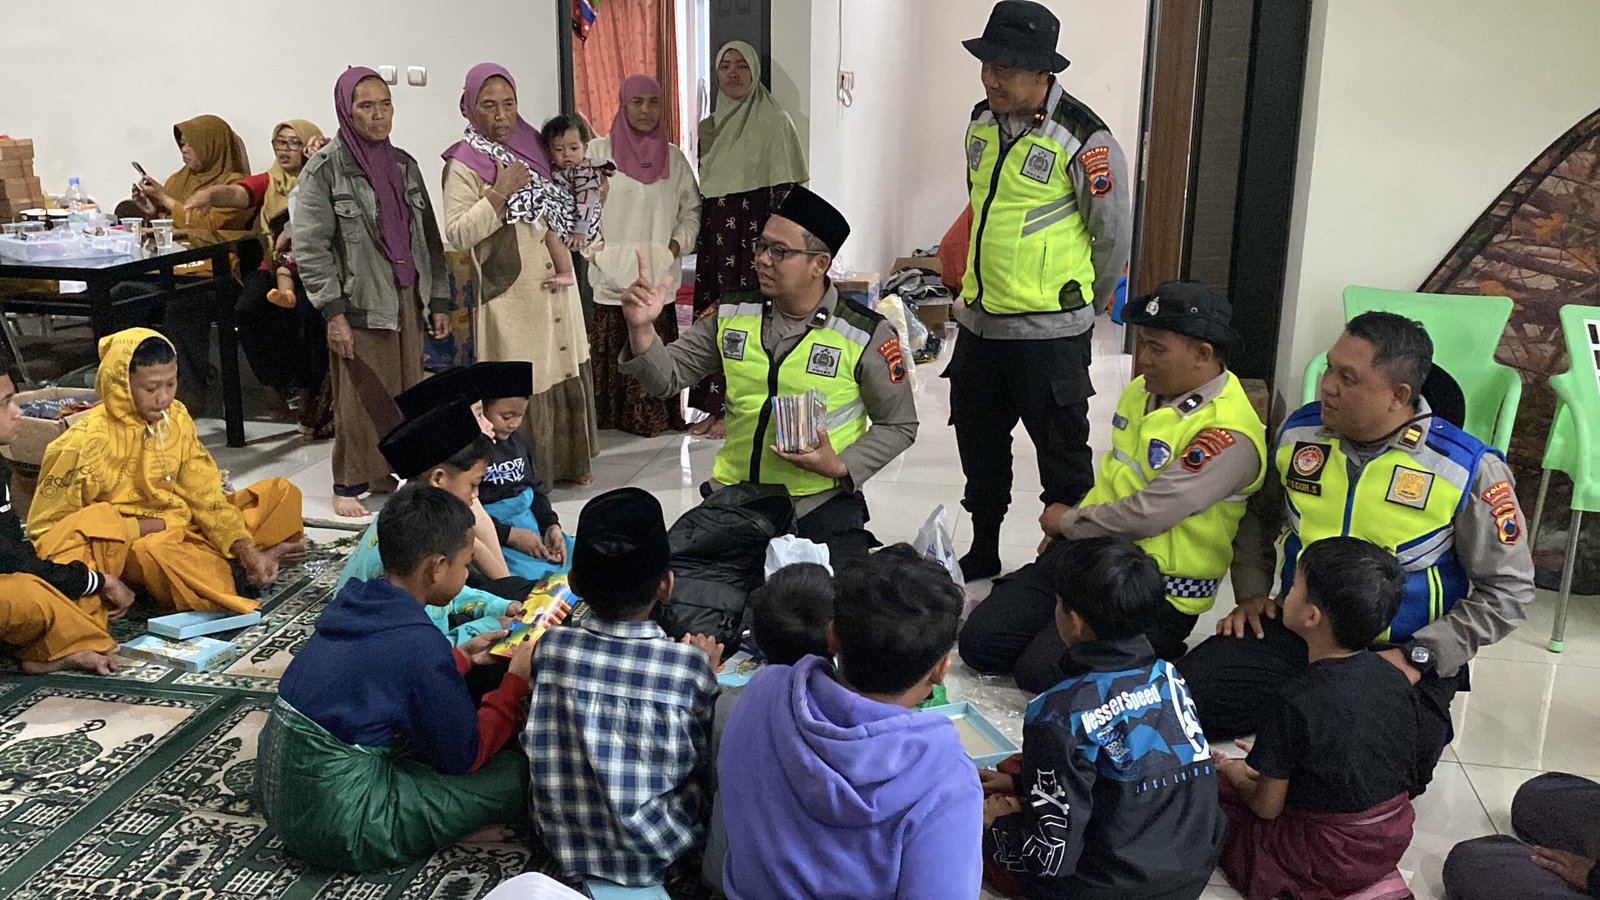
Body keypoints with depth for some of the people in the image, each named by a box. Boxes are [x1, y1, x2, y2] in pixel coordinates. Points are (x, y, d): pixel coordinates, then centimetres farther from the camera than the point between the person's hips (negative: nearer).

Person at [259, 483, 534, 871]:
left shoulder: (353, 603, 1)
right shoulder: (420, 642, -22)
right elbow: (465, 756, -10)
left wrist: (463, 657, 18)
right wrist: (517, 680, -1)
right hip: (340, 828, -8)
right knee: (515, 772, -6)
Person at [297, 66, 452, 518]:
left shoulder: (403, 164, 11)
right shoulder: (324, 169, -5)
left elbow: (428, 237, 13)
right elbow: (310, 247, -10)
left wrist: (439, 300, 9)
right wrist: (333, 312, -15)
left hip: (407, 299, 5)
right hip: (360, 304, -5)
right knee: (359, 399, -1)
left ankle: (392, 472, 22)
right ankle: (350, 485, 13)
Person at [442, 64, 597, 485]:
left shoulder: (530, 146, 10)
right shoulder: (463, 165, -8)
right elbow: (457, 234, -17)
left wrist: (564, 260, 6)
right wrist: (501, 192, -21)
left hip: (553, 285, 7)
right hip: (510, 292, -7)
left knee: (565, 371, 12)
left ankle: (565, 460, 26)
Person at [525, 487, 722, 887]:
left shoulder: (550, 647, -16)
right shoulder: (689, 665, -23)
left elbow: (534, 744, 0)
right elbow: (706, 763, -11)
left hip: (562, 841, 4)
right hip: (650, 859, -3)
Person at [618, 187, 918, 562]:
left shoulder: (868, 335, -7)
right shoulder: (732, 316, 3)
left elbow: (898, 426, 1)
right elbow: (666, 377, 2)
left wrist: (841, 467, -13)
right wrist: (642, 328, -16)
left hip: (821, 504, -3)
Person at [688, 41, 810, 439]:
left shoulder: (775, 122, -6)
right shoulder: (710, 126, 13)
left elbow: (787, 189, -9)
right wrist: (699, 235, 15)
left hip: (754, 233, -6)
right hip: (716, 235, 6)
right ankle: (717, 407, 16)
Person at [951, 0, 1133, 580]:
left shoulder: (1084, 141, -17)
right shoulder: (982, 123, 5)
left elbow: (1114, 238, -7)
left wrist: (1077, 304, 5)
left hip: (1049, 333, -7)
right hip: (979, 321, 7)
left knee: (1062, 456, 5)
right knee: (979, 444, 19)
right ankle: (982, 553, 36)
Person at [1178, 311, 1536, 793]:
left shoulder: (1468, 469, -12)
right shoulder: (1300, 430, -1)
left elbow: (1507, 590, -5)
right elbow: (1259, 513, 18)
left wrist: (1417, 658, -14)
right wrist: (1251, 592, 5)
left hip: (1402, 655, -2)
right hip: (1295, 631, 3)